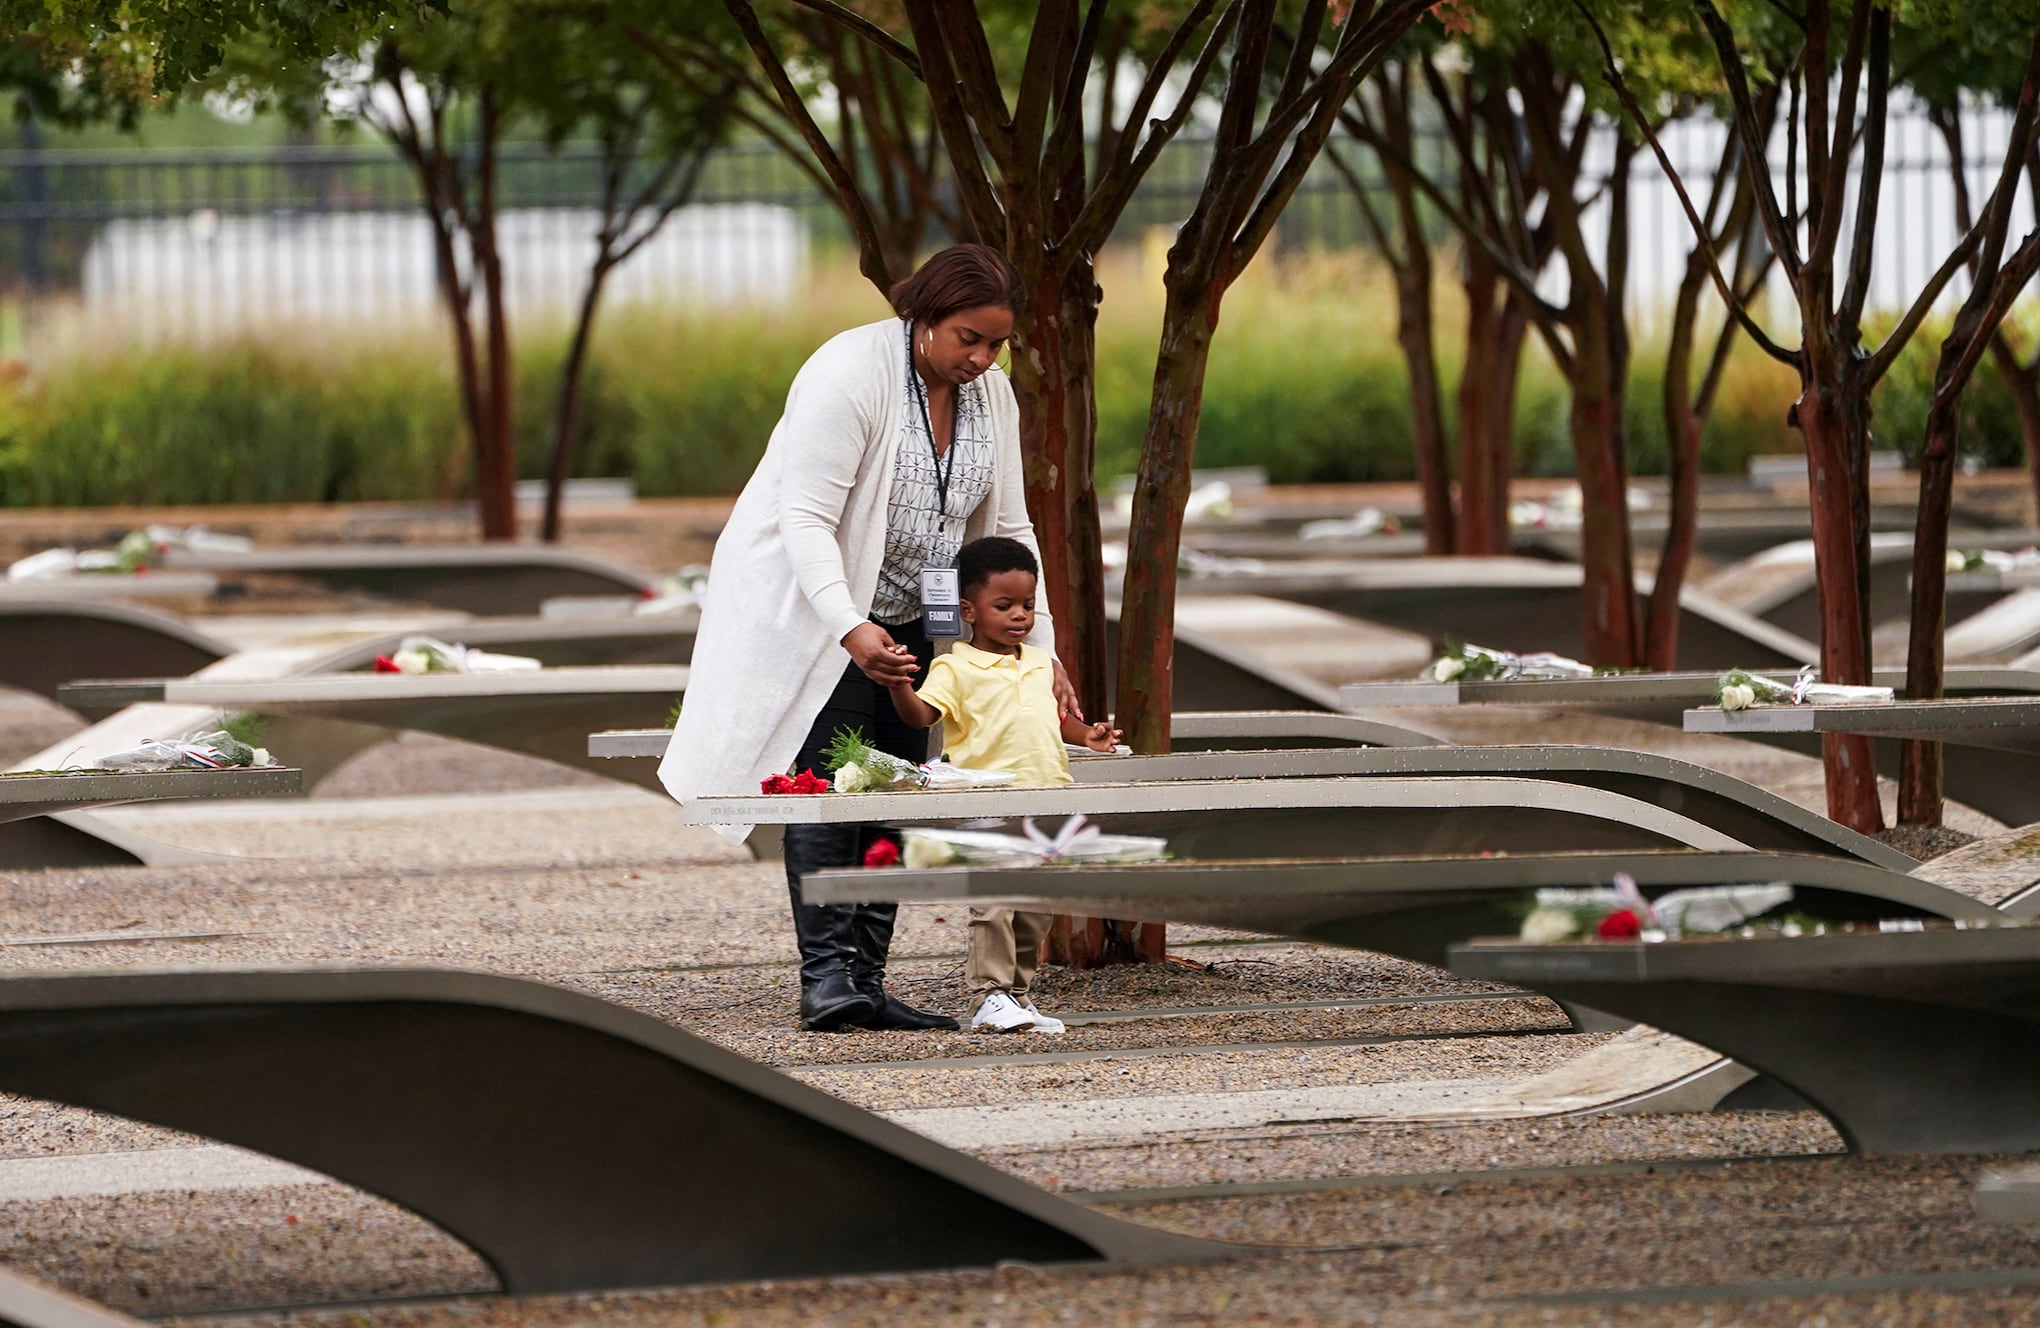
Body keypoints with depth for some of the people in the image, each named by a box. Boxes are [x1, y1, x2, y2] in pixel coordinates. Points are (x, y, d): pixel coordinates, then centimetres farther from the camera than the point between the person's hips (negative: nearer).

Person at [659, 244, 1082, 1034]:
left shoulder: (990, 393, 0)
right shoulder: (850, 375, -23)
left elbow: (1008, 529, 7)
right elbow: (805, 521, -26)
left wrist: (1041, 650, -1)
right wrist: (849, 629, -38)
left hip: (902, 622, 7)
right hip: (809, 609, -7)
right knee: (828, 784, -15)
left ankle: (867, 982, 3)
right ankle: (824, 976, -20)